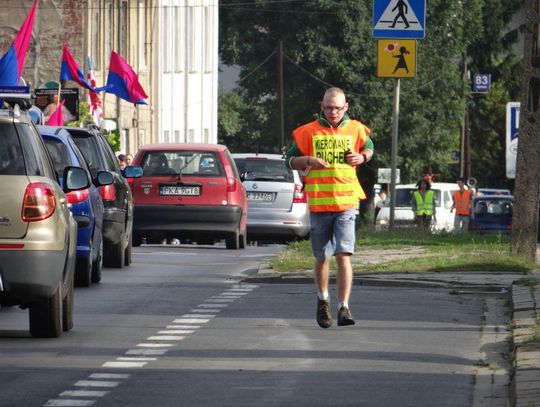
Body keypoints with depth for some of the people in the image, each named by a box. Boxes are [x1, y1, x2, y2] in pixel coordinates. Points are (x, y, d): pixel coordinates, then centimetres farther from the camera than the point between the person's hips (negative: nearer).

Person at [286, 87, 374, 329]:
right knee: (322, 258, 11)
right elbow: (290, 160, 8)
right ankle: (323, 299, 36)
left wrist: (362, 157, 3)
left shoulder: (356, 130, 6)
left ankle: (344, 308, -15)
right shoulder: (309, 132, 2)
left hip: (346, 202, 0)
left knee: (344, 255, -13)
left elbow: (368, 147, 26)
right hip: (318, 204, 0)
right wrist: (308, 160, -13)